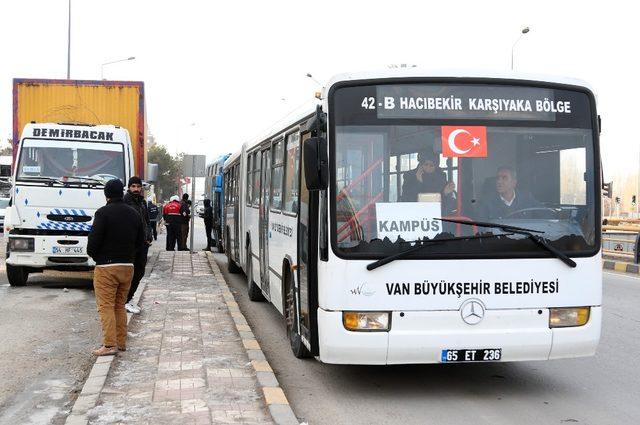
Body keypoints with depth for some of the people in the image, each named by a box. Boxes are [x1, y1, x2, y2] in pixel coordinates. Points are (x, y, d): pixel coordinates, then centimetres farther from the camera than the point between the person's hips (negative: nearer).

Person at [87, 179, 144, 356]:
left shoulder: (103, 213, -10)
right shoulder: (133, 213, 9)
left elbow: (94, 240, -14)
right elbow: (140, 242, 13)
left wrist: (93, 254, 4)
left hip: (106, 266, -6)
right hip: (128, 266, 6)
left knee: (106, 306, -3)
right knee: (120, 306, 15)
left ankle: (110, 344, -8)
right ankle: (121, 342, 18)